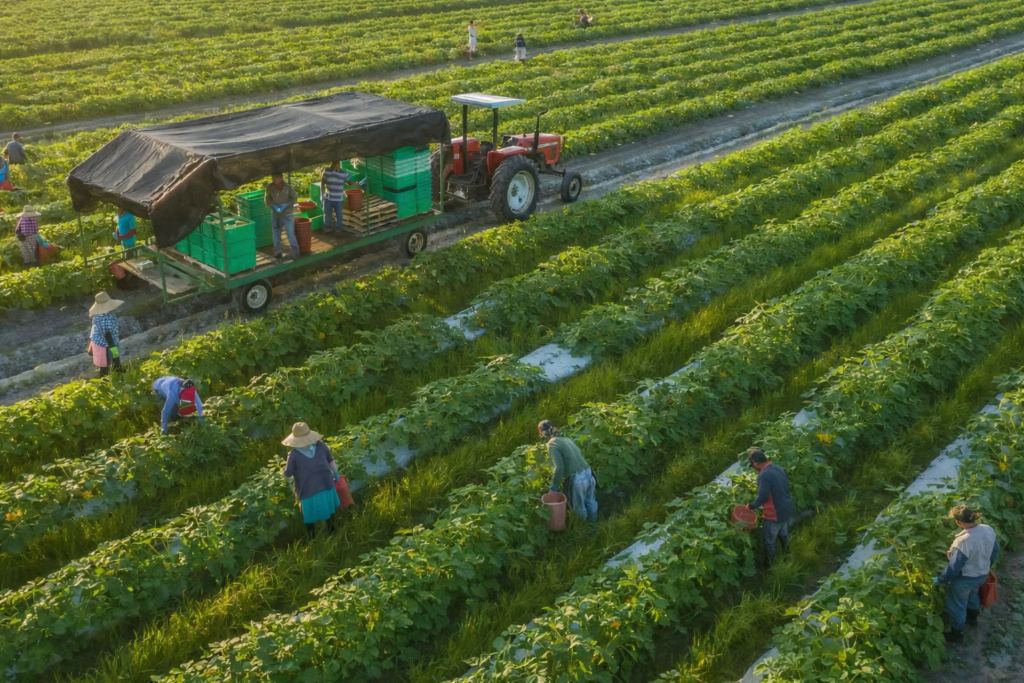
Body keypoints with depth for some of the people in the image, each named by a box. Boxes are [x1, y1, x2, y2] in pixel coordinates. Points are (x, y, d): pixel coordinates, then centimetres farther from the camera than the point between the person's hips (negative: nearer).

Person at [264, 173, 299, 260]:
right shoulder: (270, 186, -13)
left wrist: (286, 204, -22)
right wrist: (273, 205, -19)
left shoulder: (288, 187, -19)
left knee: (290, 233, -5)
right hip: (275, 213, 3)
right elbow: (267, 198, -2)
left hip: (287, 213, -3)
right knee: (276, 233, 14)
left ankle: (295, 252, 8)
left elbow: (295, 198, -8)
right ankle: (278, 251, 28)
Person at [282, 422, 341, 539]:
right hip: (326, 485, 4)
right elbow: (331, 462, 7)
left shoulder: (294, 453, -17)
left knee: (309, 518, 15)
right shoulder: (321, 446, -5)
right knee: (328, 510, 25)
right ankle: (331, 533, 40)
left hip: (308, 490, -4)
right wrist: (335, 474, 24)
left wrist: (284, 469, 14)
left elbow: (287, 474, -9)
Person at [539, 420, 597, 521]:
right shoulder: (566, 439, 14)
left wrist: (554, 485, -5)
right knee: (591, 502, 30)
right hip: (588, 473, 7)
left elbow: (559, 467, -17)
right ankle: (593, 521, 51)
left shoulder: (552, 444, -9)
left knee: (579, 507, 18)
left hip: (577, 479, -7)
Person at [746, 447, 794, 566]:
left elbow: (762, 497, -27)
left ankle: (770, 564, 28)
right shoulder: (778, 468, 0)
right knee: (783, 535, 29)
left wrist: (751, 506, -9)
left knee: (769, 540, 12)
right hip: (786, 509, 8)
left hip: (774, 514, -8)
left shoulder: (764, 475, -28)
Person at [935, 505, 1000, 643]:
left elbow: (954, 567, -28)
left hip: (964, 579, -7)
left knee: (957, 605, 18)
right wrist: (986, 566, 20)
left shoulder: (963, 541, -39)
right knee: (972, 594, 36)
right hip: (982, 574, 7)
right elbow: (995, 551, 2)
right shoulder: (988, 530, -18)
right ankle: (973, 618, 61)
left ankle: (956, 633, 38)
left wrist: (940, 580, -11)